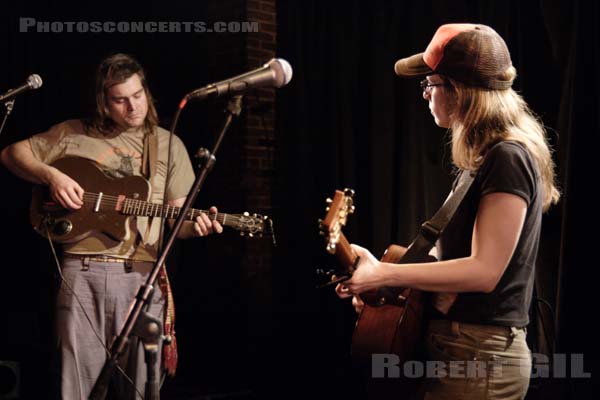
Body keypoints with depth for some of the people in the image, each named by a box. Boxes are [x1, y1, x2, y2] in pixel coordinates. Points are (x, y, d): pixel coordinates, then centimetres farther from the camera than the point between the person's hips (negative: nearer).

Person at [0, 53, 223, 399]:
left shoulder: (168, 145, 12)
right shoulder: (74, 134, 9)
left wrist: (195, 225, -12)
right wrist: (51, 175, -5)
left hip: (141, 275, 1)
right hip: (83, 270, 0)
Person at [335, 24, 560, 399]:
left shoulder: (506, 159, -17)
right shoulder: (487, 157, 13)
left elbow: (484, 270, -22)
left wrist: (383, 274, -25)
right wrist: (377, 279, 10)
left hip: (478, 356, -9)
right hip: (464, 347, 9)